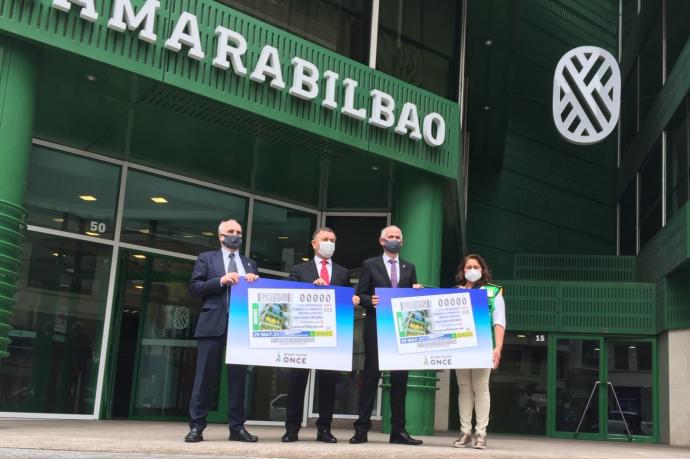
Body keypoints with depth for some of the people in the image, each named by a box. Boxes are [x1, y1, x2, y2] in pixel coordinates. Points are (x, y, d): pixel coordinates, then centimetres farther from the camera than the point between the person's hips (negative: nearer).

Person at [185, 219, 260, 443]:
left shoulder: (250, 264, 20)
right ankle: (196, 426, 2)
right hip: (213, 324, -3)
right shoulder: (206, 258, 10)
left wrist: (255, 282, -5)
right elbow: (194, 288, 0)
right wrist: (221, 281, -11)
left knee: (238, 376, 3)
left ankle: (237, 427, 8)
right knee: (205, 376, -3)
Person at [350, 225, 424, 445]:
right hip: (376, 328, -3)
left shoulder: (409, 268, 16)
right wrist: (370, 301, -19)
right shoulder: (370, 265, 6)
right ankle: (362, 429, 3)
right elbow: (360, 295, 1)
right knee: (371, 376, -2)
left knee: (400, 378, 3)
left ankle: (398, 430, 8)